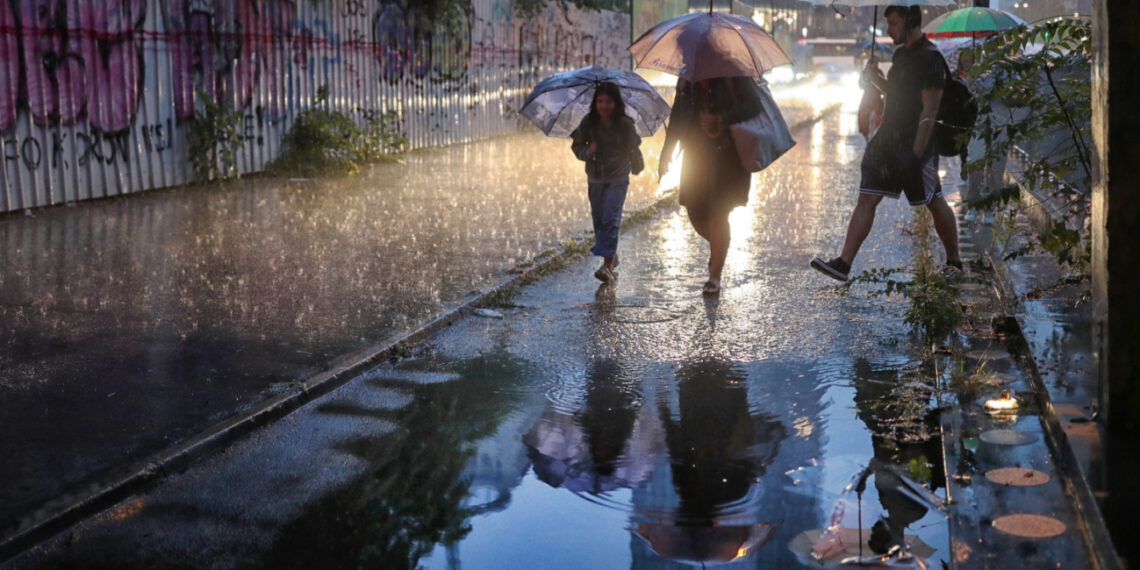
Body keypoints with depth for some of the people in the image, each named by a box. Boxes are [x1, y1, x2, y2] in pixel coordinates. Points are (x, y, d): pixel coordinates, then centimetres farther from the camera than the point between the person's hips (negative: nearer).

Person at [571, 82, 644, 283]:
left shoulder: (625, 125, -9)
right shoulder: (588, 123, -3)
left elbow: (633, 148, 5)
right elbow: (576, 145, 5)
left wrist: (637, 166, 17)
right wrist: (588, 151, -14)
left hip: (618, 179, -3)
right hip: (595, 178, 3)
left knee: (611, 219, -13)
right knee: (598, 220, 8)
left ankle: (608, 265, -16)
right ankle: (612, 257, 28)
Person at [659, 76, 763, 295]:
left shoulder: (734, 76, -6)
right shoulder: (686, 80, 10)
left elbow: (753, 105, -13)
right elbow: (677, 115, 17)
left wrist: (720, 119, -23)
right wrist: (667, 150, 12)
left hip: (727, 156, -5)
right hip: (696, 155, 5)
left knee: (718, 216, -7)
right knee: (695, 214, 5)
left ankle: (715, 277, 2)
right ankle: (718, 248, 38)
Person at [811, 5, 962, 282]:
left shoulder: (929, 59, -15)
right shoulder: (900, 55, 13)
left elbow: (929, 111, -19)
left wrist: (916, 155, -23)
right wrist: (876, 79, 10)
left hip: (915, 145, -8)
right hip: (888, 140, 9)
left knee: (935, 202, 6)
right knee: (866, 199, 1)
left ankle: (954, 261, 23)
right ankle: (844, 263, -2)